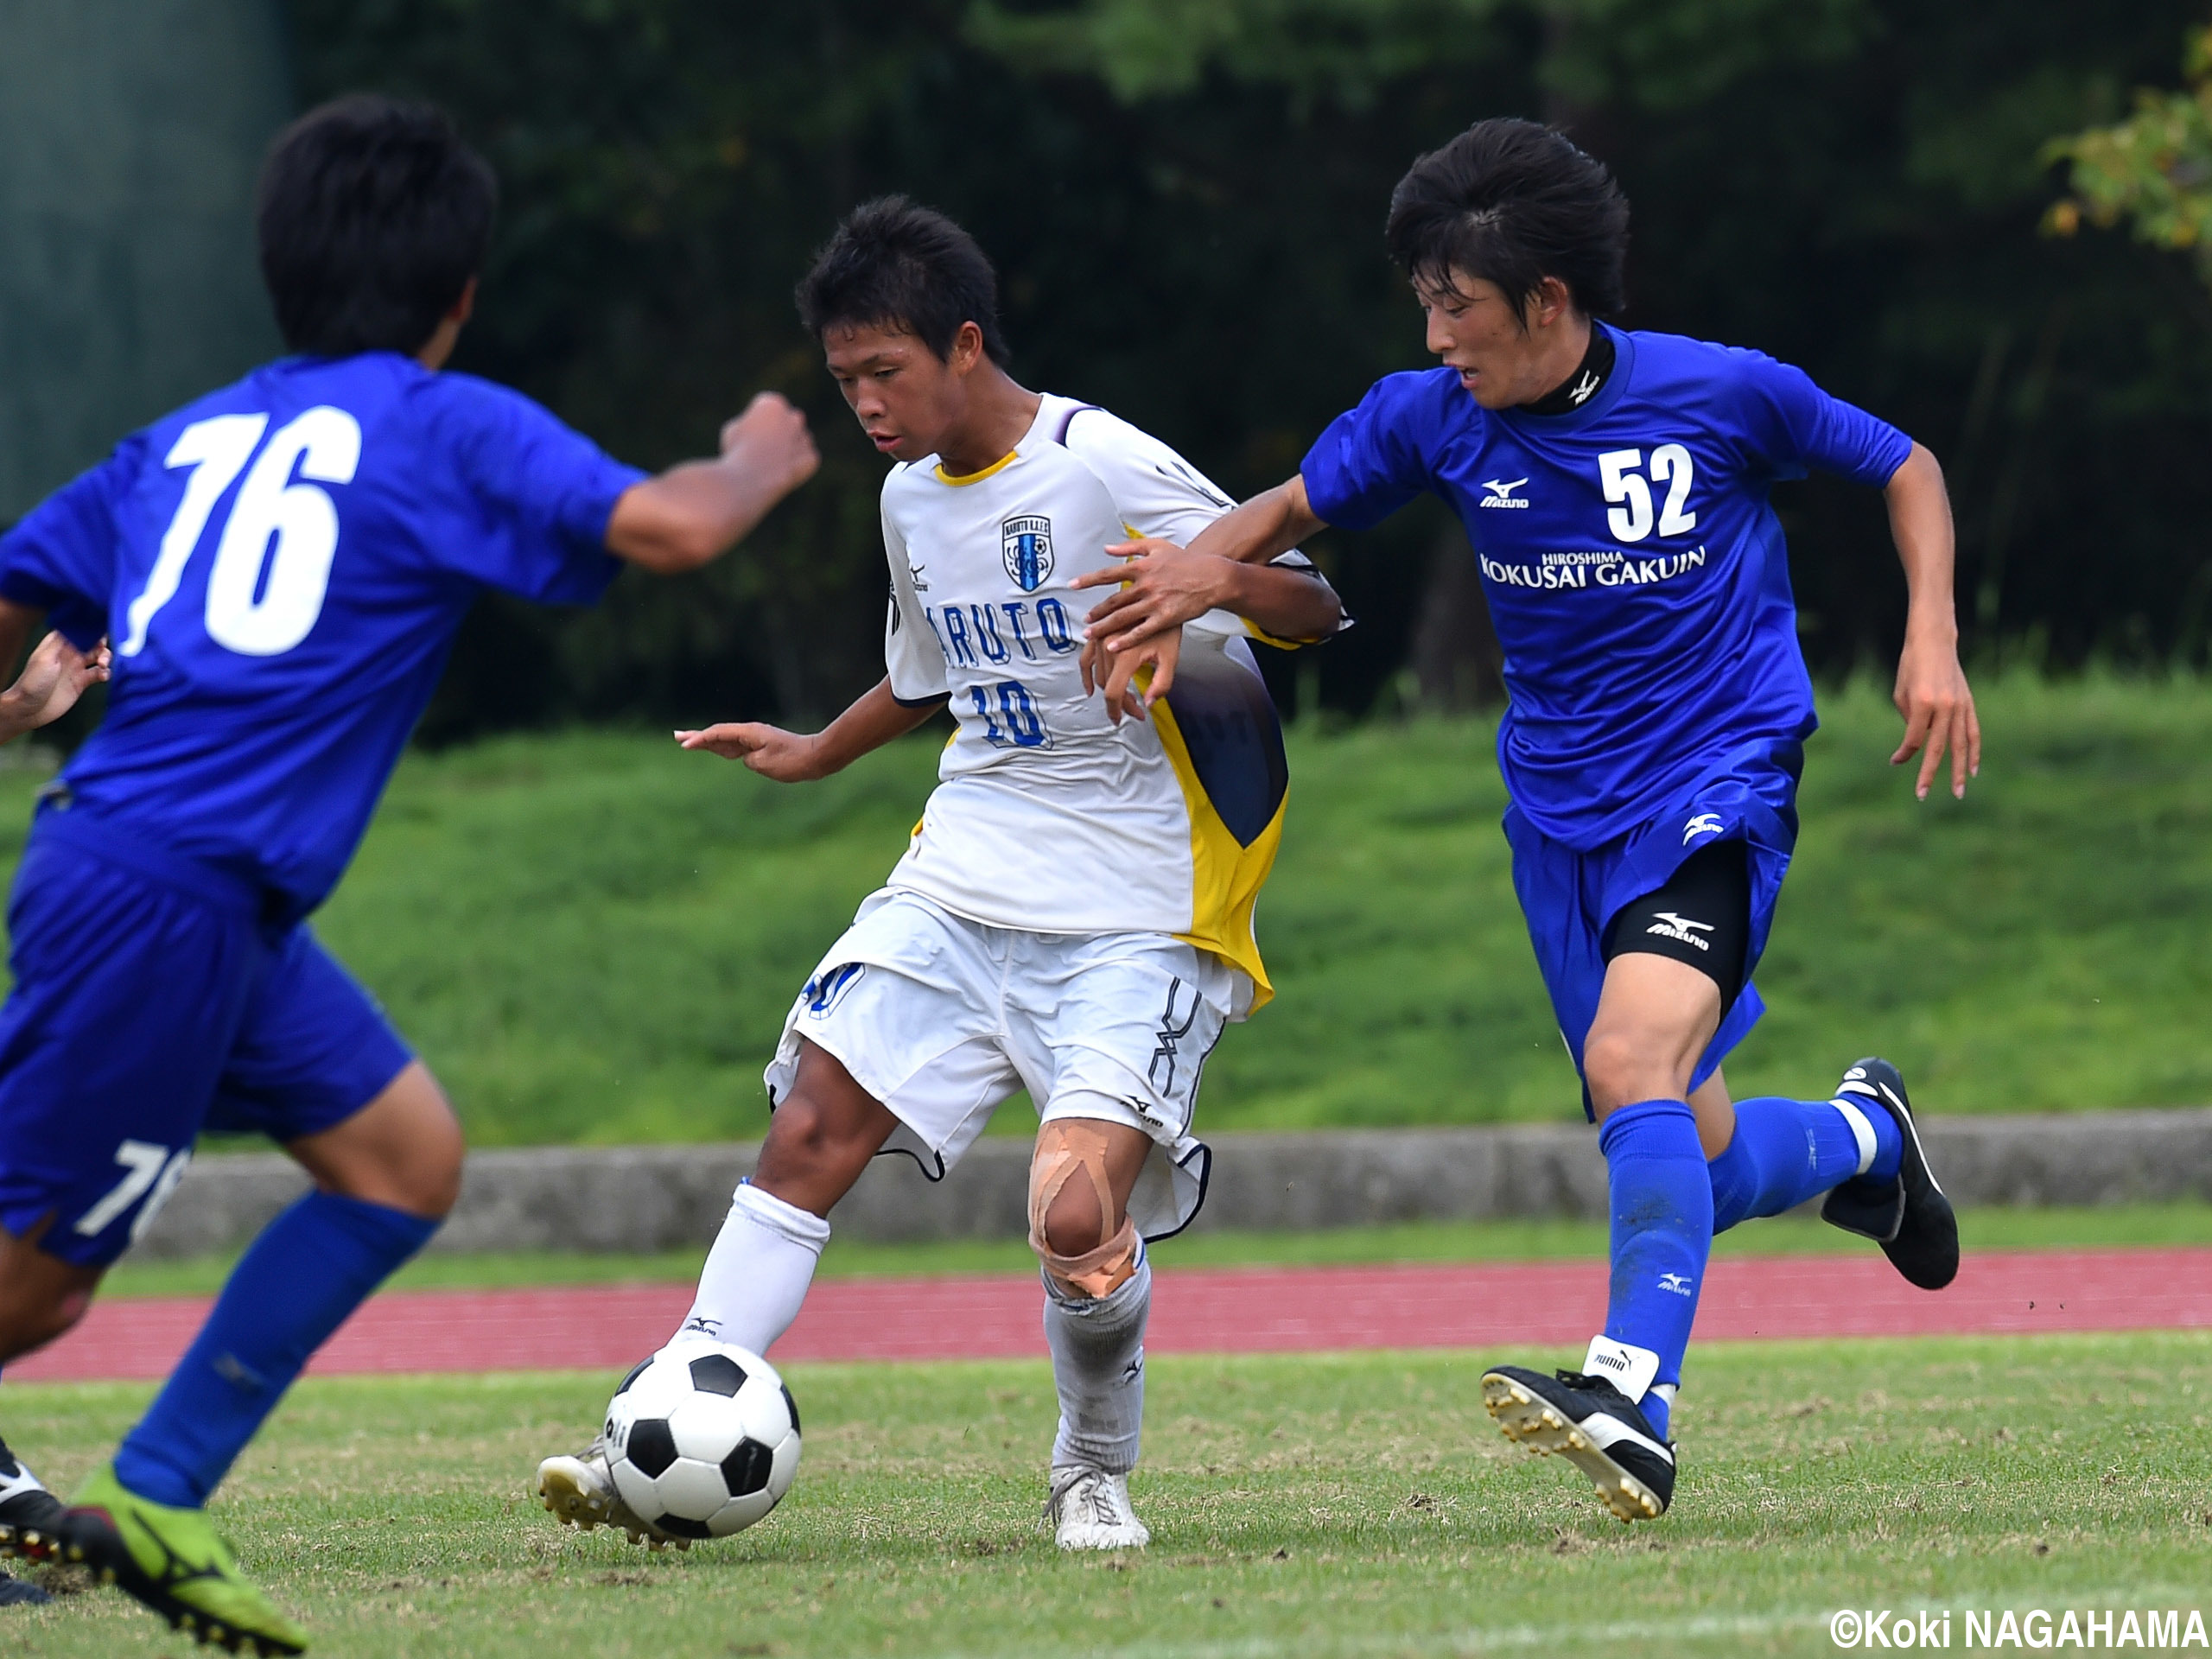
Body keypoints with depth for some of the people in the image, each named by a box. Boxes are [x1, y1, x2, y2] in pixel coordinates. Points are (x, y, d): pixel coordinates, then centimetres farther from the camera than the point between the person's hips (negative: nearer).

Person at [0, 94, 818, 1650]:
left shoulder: (191, 438, 18)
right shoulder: (448, 428, -2)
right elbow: (661, 527, -13)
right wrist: (761, 465, 7)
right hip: (158, 897, -8)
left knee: (405, 1158, 11)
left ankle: (153, 1503, 10)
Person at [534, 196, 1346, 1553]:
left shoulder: (1105, 470, -12)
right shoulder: (912, 498, 12)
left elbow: (1314, 604, -13)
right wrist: (818, 754, 36)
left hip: (1136, 915, -7)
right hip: (961, 882, 7)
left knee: (1079, 1213, -20)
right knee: (812, 1127, -9)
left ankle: (1097, 1474, 7)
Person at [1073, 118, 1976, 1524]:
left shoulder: (1723, 394, -10)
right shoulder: (1431, 419, -2)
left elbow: (1906, 470, 5)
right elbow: (1291, 511, 13)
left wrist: (1932, 643, -9)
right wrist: (1198, 567, -9)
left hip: (1719, 786, -5)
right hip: (1561, 816, 5)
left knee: (1631, 1056, -30)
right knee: (1682, 1170, 9)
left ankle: (1634, 1398, -36)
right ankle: (1865, 1135, 42)